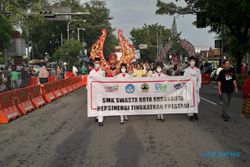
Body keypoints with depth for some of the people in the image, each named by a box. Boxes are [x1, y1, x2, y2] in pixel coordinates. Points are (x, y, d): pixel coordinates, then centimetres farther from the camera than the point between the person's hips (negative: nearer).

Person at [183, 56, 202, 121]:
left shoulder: (197, 70, 9)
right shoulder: (186, 70, 0)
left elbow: (199, 79, 10)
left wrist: (198, 87, 0)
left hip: (196, 87, 3)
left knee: (197, 101, 0)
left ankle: (195, 113, 19)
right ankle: (190, 114, 5)